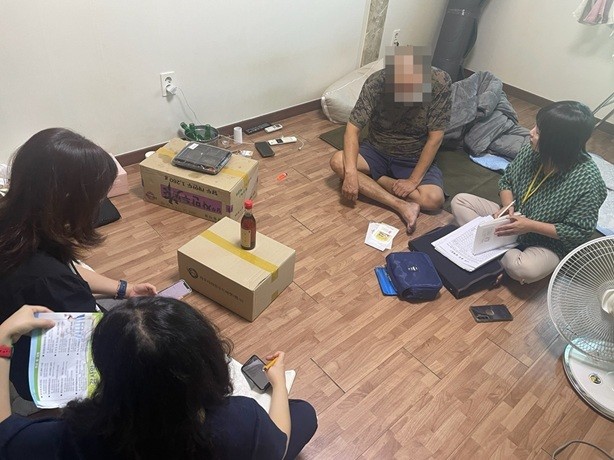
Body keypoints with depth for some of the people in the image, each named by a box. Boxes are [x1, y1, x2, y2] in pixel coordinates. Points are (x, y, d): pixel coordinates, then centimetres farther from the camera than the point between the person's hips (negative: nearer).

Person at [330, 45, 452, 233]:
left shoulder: (440, 82, -23)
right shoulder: (376, 82, -22)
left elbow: (435, 137, -18)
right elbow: (353, 128, -22)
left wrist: (413, 180, -23)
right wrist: (351, 172, -35)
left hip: (416, 158, -1)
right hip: (377, 151, 2)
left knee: (434, 199, -28)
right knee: (338, 162, -26)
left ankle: (375, 179, -8)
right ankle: (402, 206, -25)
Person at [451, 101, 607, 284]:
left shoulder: (587, 181, -27)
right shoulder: (533, 149, -12)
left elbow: (579, 232, -21)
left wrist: (530, 226, -27)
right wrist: (507, 206, -15)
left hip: (549, 243, -5)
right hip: (513, 219, 6)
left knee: (524, 269, -38)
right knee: (460, 201, -3)